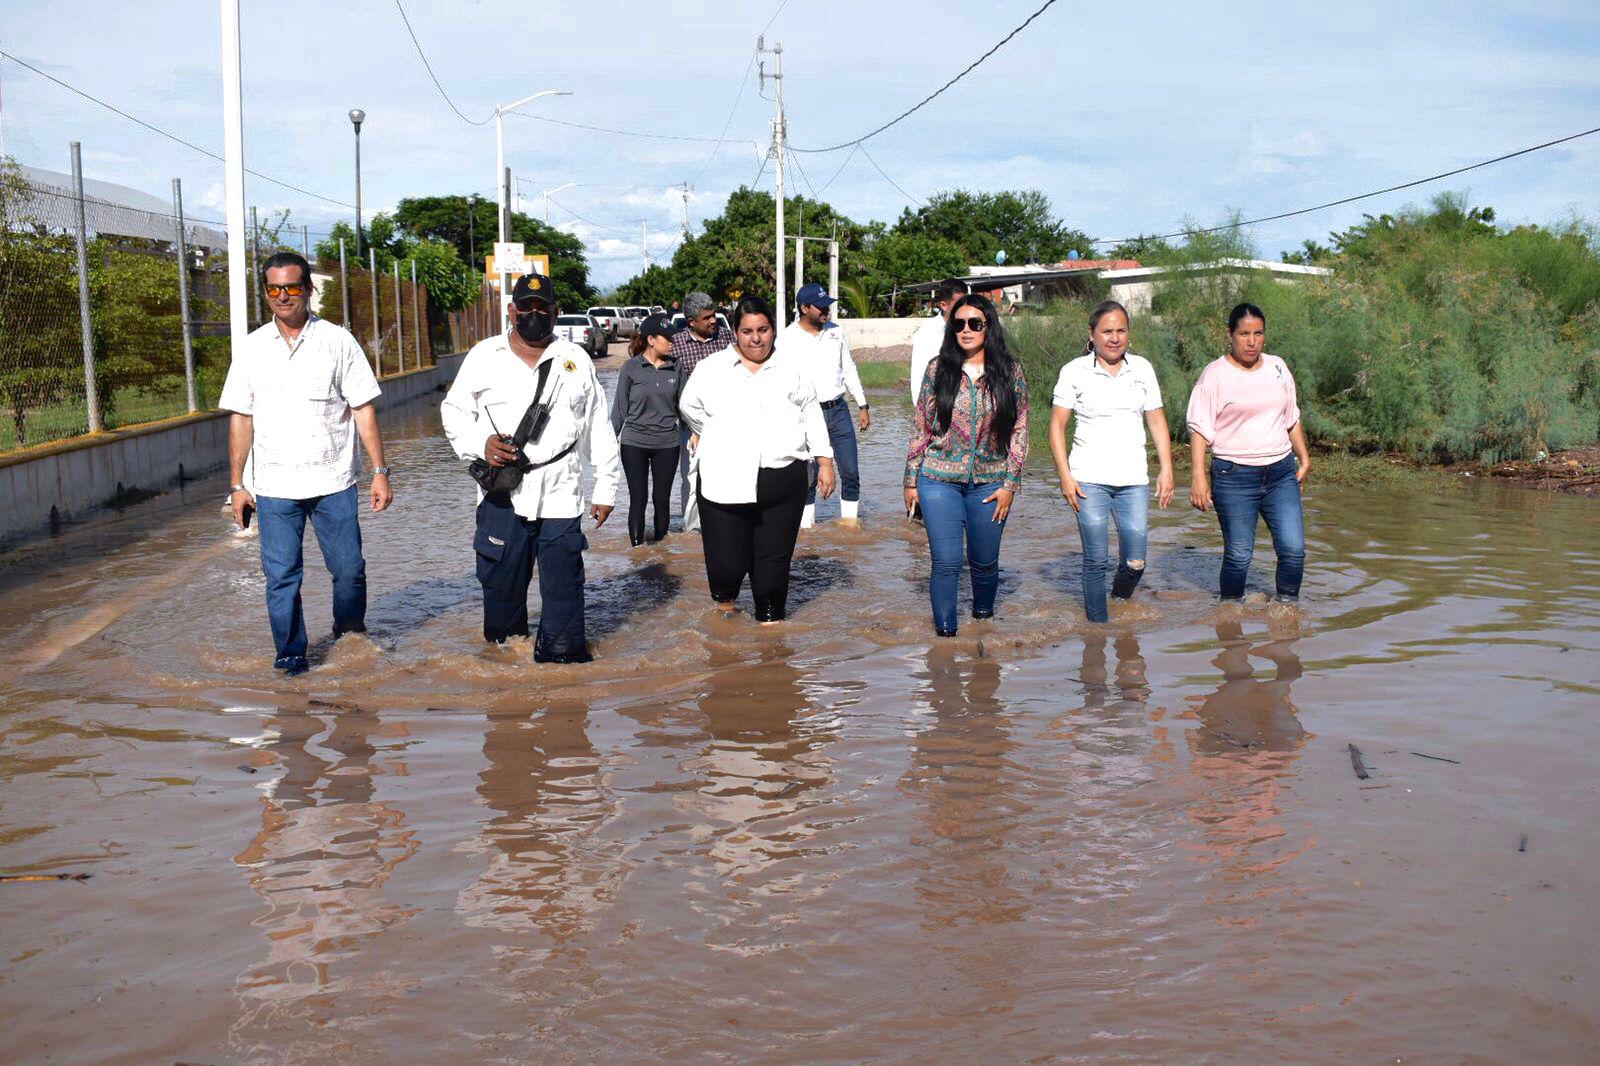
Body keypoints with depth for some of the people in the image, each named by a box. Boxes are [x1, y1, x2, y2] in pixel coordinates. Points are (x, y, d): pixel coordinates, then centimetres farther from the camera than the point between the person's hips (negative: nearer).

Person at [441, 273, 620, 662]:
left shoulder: (576, 360, 12)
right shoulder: (484, 356, 8)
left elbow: (599, 431, 12)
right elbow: (454, 411, 11)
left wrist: (606, 488, 9)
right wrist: (482, 443, -9)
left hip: (561, 496, 0)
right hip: (502, 496, 0)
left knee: (563, 585, -2)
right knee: (501, 579, 6)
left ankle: (562, 654, 7)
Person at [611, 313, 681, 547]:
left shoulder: (675, 367, 2)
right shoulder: (631, 368, -5)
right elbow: (620, 407, 2)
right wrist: (610, 440, 1)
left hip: (667, 443, 2)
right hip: (634, 443, -2)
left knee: (662, 499, 8)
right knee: (638, 499, 0)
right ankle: (637, 549, 7)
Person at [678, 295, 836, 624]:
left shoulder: (792, 370, 13)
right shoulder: (712, 368, 8)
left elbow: (812, 416, 16)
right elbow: (689, 406, 20)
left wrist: (824, 461, 11)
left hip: (782, 482, 2)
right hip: (725, 482, -1)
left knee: (774, 558, 6)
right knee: (727, 560, -2)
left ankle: (770, 618, 22)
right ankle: (724, 597, 30)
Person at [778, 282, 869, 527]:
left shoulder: (835, 331, 9)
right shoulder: (788, 338, -5)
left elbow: (849, 370, 18)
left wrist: (863, 405, 15)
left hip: (838, 410, 4)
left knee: (850, 472, 2)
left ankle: (850, 521, 14)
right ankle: (806, 526, 12)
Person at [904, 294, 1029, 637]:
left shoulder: (1010, 373, 2)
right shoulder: (938, 370, 1)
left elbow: (1019, 432, 4)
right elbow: (920, 429, 5)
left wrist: (1010, 484, -1)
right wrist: (911, 480, 5)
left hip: (989, 484, 1)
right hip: (939, 480, -1)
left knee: (985, 562, 10)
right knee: (946, 562, -6)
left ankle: (983, 616, 35)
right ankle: (945, 632, 5)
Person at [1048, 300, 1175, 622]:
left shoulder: (1142, 369, 9)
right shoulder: (1074, 372, 0)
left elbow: (1157, 420, 12)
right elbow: (1057, 426, 1)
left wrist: (1166, 469, 4)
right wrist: (1065, 476, -7)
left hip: (1133, 480, 2)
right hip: (1089, 480, -2)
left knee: (1135, 561, -1)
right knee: (1096, 561, -2)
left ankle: (1121, 598, 29)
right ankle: (1098, 624, 11)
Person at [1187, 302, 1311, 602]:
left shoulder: (1277, 367, 12)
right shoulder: (1215, 374, -4)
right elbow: (1199, 428, -7)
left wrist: (1304, 459, 18)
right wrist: (1199, 475, -14)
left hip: (1281, 473, 4)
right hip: (1235, 477, -4)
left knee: (1294, 548, -4)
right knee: (1238, 555, -3)